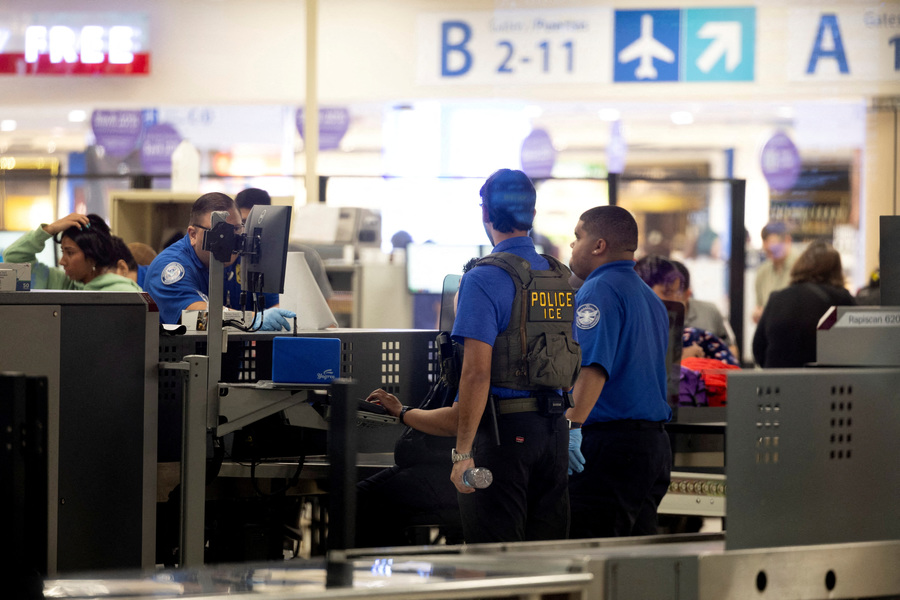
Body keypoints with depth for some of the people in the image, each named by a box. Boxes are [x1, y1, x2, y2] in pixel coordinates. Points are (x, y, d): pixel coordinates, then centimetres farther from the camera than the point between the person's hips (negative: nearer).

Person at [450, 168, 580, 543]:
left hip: (503, 428, -7)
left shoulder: (485, 280, -11)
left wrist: (462, 453, -16)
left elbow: (477, 373, -17)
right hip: (554, 427, 7)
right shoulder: (561, 278, 12)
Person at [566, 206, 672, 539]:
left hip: (609, 442, -10)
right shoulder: (651, 298, 21)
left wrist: (572, 426, -29)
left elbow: (593, 368, -22)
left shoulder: (599, 292, -9)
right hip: (656, 442, 10)